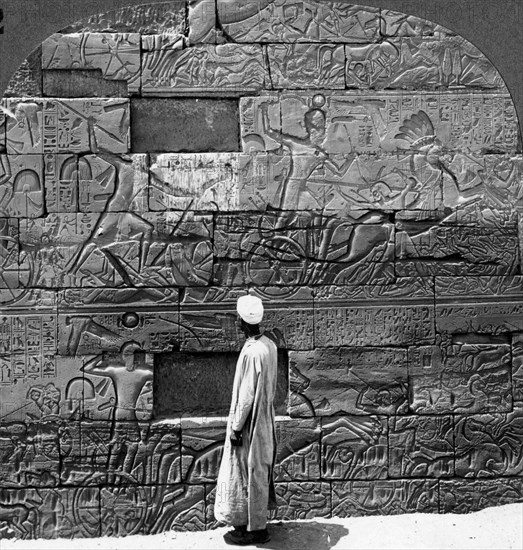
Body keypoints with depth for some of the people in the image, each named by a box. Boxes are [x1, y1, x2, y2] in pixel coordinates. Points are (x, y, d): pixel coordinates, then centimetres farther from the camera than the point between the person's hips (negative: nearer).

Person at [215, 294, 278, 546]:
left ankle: (255, 529, 19)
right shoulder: (269, 345, 1)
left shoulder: (252, 352, -25)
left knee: (250, 475, 5)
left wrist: (236, 427, -14)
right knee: (257, 473, 19)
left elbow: (246, 395, -23)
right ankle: (255, 522, 32)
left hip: (250, 423, -9)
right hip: (264, 420, 9)